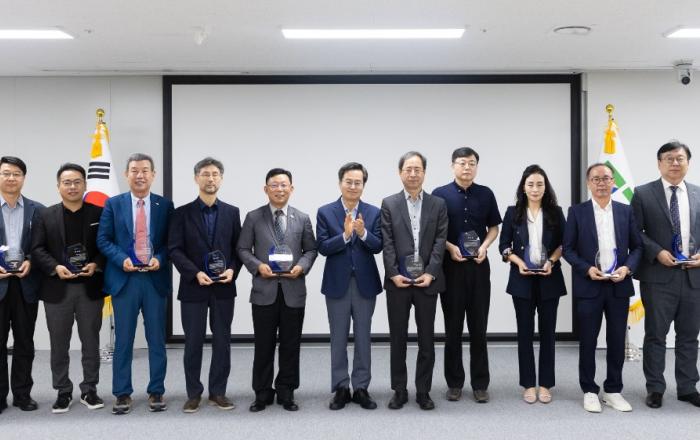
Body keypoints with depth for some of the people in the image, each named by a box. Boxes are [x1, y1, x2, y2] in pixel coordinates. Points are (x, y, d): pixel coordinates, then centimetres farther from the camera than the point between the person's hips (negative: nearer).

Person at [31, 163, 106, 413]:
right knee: (59, 344, 7)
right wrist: (55, 267, -16)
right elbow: (37, 249, 0)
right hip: (57, 289, 0)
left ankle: (89, 390, 20)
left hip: (90, 288, 0)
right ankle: (63, 392, 20)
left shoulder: (99, 213, 4)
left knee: (91, 342, 8)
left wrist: (97, 264, -14)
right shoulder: (46, 216, 5)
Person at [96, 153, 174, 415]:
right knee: (123, 339, 5)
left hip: (156, 278, 0)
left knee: (157, 339, 7)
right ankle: (122, 394, 15)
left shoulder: (165, 205, 5)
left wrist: (160, 258, -12)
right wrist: (122, 259, -13)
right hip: (124, 278, 0)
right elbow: (103, 239, 2)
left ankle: (156, 392, 17)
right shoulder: (113, 204, 4)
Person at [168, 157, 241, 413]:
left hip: (224, 287, 2)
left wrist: (232, 270, -10)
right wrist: (195, 273, -16)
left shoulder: (232, 212, 7)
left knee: (222, 341, 7)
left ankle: (218, 392, 18)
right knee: (193, 343, 5)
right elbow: (174, 249, -4)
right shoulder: (182, 213, 1)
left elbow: (239, 248, 8)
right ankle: (193, 393, 17)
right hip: (193, 287, -2)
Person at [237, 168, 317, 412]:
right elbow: (243, 249, 4)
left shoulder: (302, 218, 8)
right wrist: (257, 265, -12)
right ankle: (263, 393, 17)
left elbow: (311, 249, 10)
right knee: (264, 345, 5)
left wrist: (302, 266, -9)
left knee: (290, 345, 7)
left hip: (294, 290, 1)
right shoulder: (253, 217, 4)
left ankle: (286, 393, 20)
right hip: (264, 289, -1)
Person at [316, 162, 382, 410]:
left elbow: (378, 246, -8)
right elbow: (323, 247, -9)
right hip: (337, 284, -1)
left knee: (363, 338, 9)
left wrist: (363, 233, -26)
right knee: (338, 339, 7)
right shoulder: (325, 212, -1)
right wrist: (345, 235, -24)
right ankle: (341, 389, 17)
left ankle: (361, 388, 19)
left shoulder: (374, 213, 2)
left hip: (365, 283, 1)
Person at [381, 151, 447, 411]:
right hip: (397, 281, 0)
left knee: (426, 339, 6)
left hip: (427, 280, 0)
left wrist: (430, 273, -11)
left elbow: (440, 241, -1)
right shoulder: (389, 204, 4)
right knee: (398, 338, 7)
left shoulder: (438, 204, 6)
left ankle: (423, 391, 17)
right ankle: (399, 391, 18)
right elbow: (387, 243, -2)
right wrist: (393, 274, -11)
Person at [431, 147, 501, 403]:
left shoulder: (486, 194, 6)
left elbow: (494, 227, 11)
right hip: (451, 266, -1)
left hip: (478, 266, 1)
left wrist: (484, 246, -7)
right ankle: (454, 383, 16)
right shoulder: (440, 195, 0)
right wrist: (450, 247, -14)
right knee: (453, 328, 6)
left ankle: (480, 384, 15)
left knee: (479, 327, 5)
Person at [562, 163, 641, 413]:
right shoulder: (577, 212, 1)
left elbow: (637, 246, 8)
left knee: (617, 341, 8)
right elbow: (568, 248, -1)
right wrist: (587, 269, -14)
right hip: (589, 286, -2)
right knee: (588, 341, 5)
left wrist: (628, 268, -9)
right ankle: (589, 391, 17)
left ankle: (613, 390, 22)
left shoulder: (626, 211, 8)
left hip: (619, 286, 2)